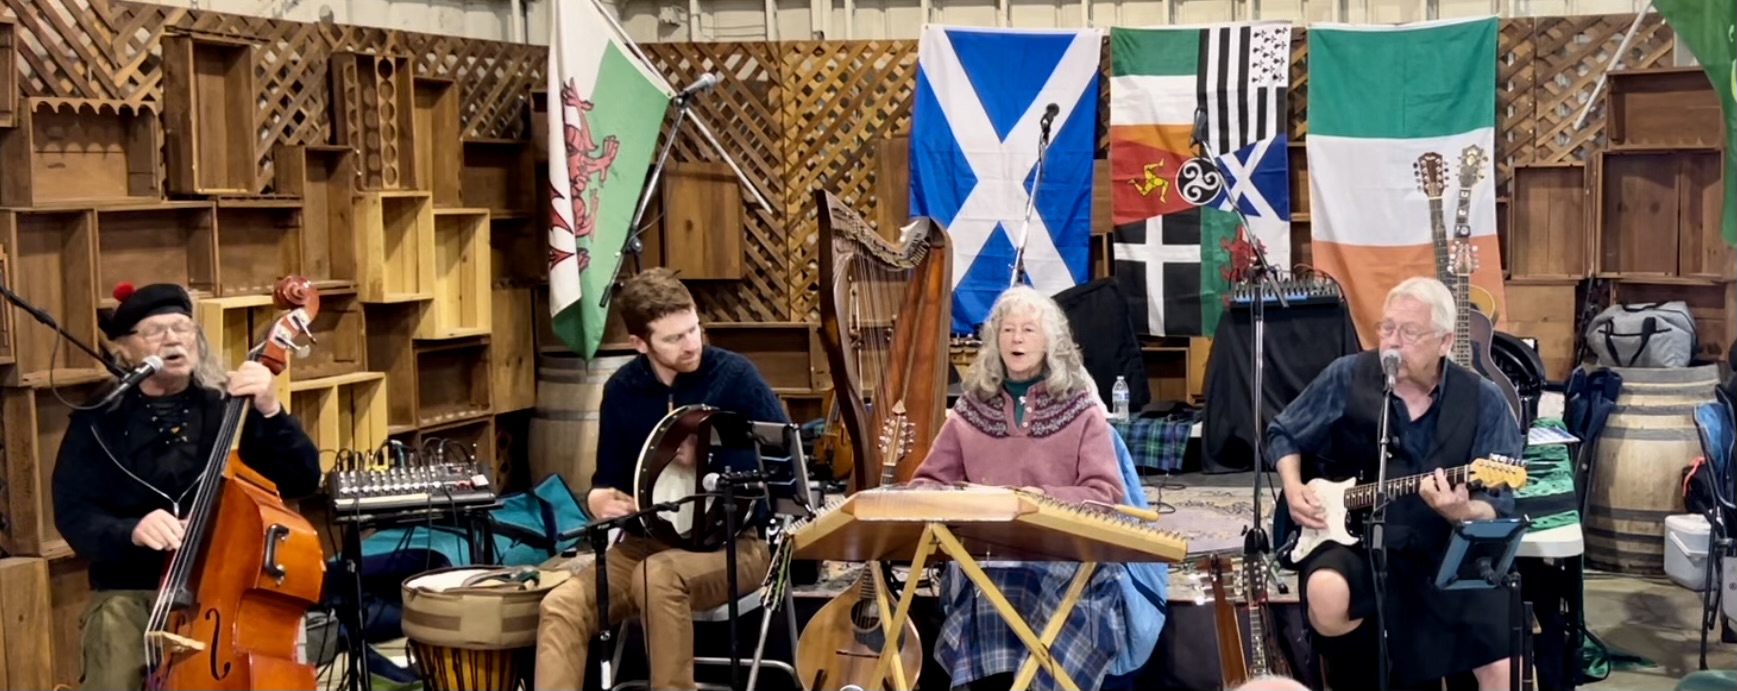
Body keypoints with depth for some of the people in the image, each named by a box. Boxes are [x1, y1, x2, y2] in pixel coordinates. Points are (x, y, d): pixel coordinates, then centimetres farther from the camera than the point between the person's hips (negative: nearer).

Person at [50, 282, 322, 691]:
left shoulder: (229, 409, 5)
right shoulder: (99, 422, 6)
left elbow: (304, 481, -3)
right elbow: (74, 516, -1)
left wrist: (270, 413, -18)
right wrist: (131, 531, -22)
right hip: (130, 595, 0)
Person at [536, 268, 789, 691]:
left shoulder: (734, 375, -9)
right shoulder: (622, 390, 4)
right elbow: (607, 482, 10)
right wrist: (601, 501, -14)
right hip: (646, 542, 4)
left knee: (659, 577, -35)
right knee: (562, 606, -18)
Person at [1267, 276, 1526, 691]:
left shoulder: (1482, 401, -4)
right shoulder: (1347, 378, -3)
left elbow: (1501, 505, -5)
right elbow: (1283, 433, 13)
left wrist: (1464, 513, -27)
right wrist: (1294, 490, -4)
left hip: (1448, 549, 0)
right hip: (1354, 536, 0)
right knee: (1327, 593, -34)